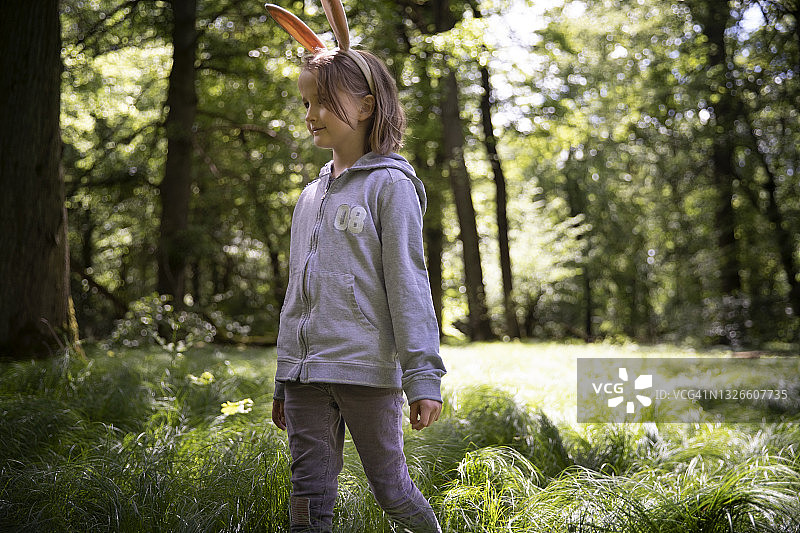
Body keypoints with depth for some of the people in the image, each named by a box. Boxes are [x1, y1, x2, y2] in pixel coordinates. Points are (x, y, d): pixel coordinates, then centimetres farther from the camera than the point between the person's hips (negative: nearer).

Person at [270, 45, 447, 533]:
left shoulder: (389, 184, -3)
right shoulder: (310, 196, 16)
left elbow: (408, 282, -9)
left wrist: (424, 376, -14)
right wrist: (283, 383, 19)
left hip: (367, 368, -6)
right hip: (305, 373, 6)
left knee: (390, 487, 5)